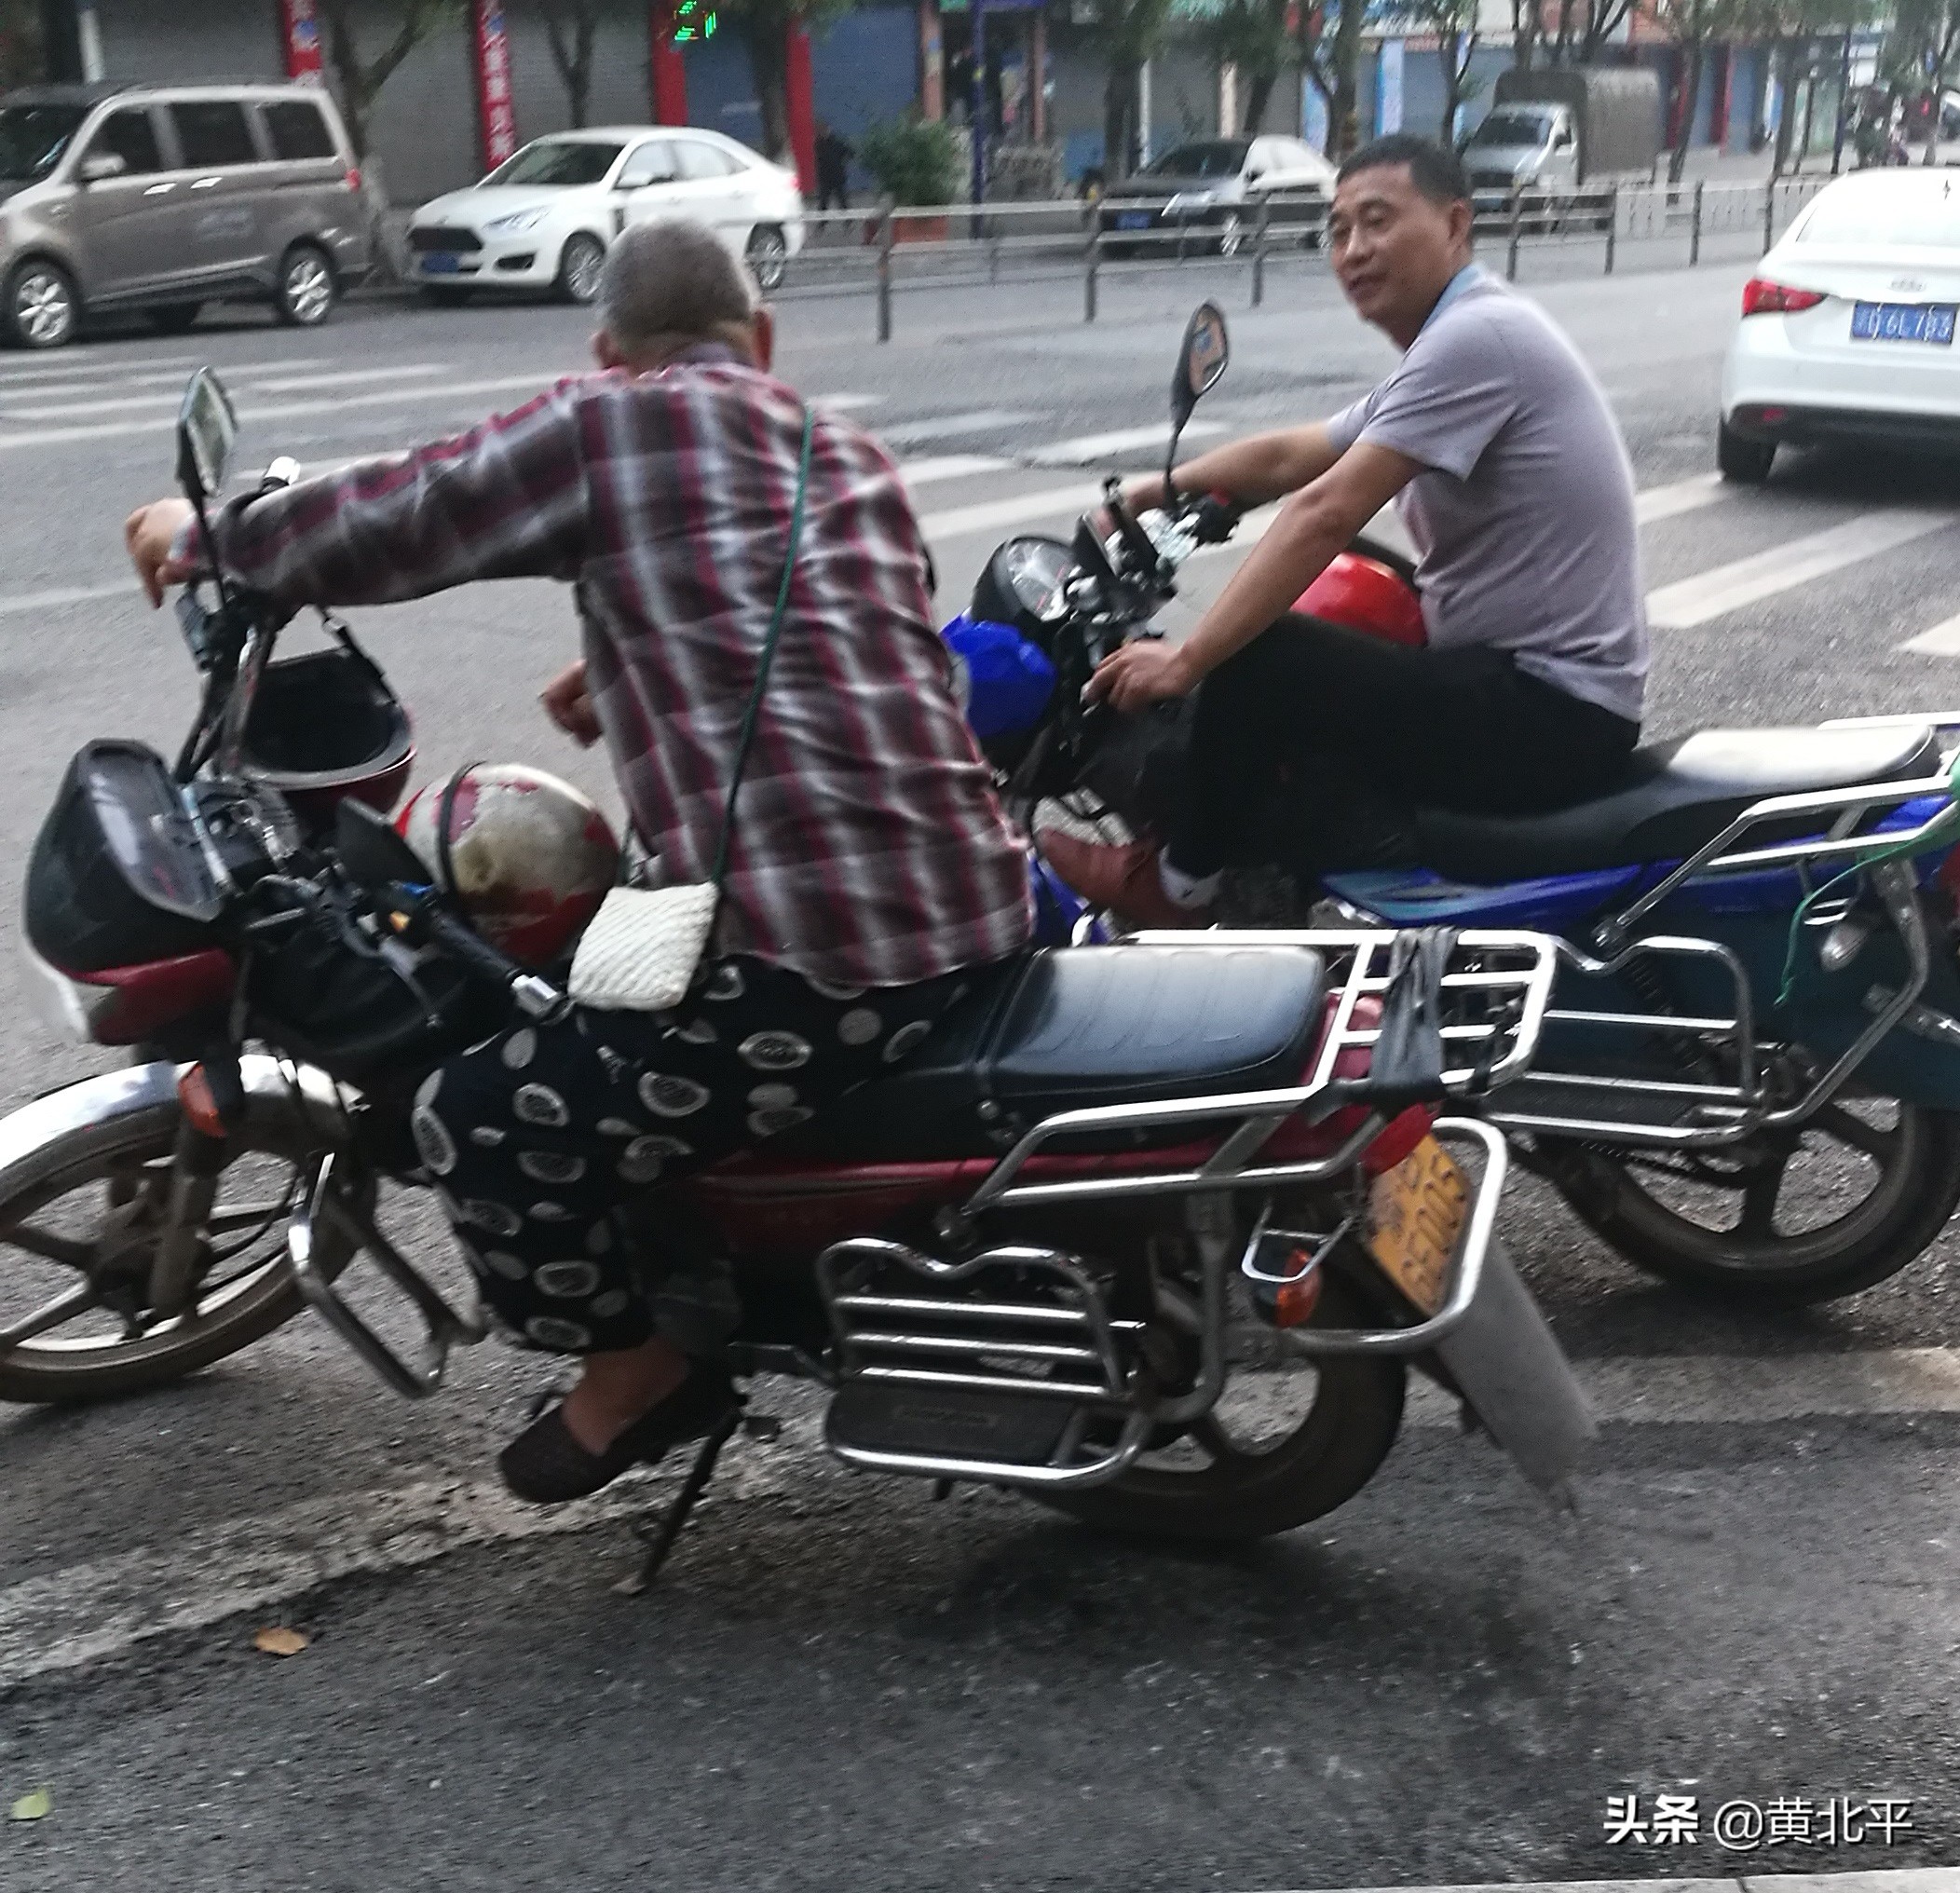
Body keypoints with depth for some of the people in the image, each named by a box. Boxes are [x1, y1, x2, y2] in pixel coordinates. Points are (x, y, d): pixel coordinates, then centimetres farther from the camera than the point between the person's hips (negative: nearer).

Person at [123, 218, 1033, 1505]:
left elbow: (392, 522, 2)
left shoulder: (611, 423, -1)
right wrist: (639, 678, 43)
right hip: (983, 912, 9)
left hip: (819, 958, -9)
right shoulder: (853, 453, 20)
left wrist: (205, 538, 20)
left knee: (485, 1119, 3)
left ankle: (636, 1363, 21)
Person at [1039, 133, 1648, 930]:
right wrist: (1153, 491, 14)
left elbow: (1325, 514, -22)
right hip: (1538, 689, 11)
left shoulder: (1475, 334, -17)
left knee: (1259, 661, -15)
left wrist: (1186, 660, -21)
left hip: (1550, 708, -11)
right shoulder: (1445, 348, 16)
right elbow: (1290, 456, 22)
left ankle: (1176, 888, 6)